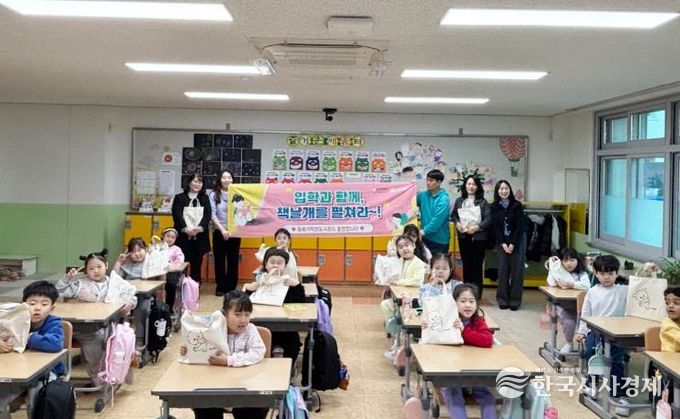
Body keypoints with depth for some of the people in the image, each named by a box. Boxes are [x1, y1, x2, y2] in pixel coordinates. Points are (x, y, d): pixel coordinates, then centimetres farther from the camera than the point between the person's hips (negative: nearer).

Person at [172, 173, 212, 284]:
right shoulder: (179, 198, 7)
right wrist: (186, 229, -18)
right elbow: (177, 215, -5)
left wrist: (199, 228, -16)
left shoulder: (205, 198, 14)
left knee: (197, 264, 5)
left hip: (200, 236, 2)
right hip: (183, 236, -2)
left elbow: (208, 215, 1)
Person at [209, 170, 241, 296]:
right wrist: (222, 230, -15)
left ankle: (231, 287, 14)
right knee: (220, 260, 5)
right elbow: (212, 215, -5)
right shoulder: (214, 195, 1)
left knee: (233, 260, 5)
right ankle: (220, 287, 13)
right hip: (219, 232, -1)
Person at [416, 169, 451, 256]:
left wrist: (424, 231, -21)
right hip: (425, 238, 6)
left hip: (440, 240, -6)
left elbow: (437, 220, -21)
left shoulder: (444, 199, -14)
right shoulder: (423, 195, 5)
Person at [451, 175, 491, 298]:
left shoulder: (483, 202, -3)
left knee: (477, 264, 0)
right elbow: (453, 215, 16)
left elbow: (488, 220, -7)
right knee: (466, 263, 9)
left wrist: (477, 227, -18)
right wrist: (457, 224, -3)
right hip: (463, 236, 3)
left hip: (478, 237, -3)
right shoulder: (459, 201, 7)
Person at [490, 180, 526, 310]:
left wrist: (513, 244, -13)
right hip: (501, 241, 2)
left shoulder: (517, 205, -5)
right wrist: (503, 244, -10)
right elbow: (495, 227, -1)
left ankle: (515, 300, 3)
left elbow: (520, 226, -8)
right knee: (503, 270, -1)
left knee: (517, 270, -2)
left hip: (517, 240, -1)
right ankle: (503, 299, 5)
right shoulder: (494, 207, 1)